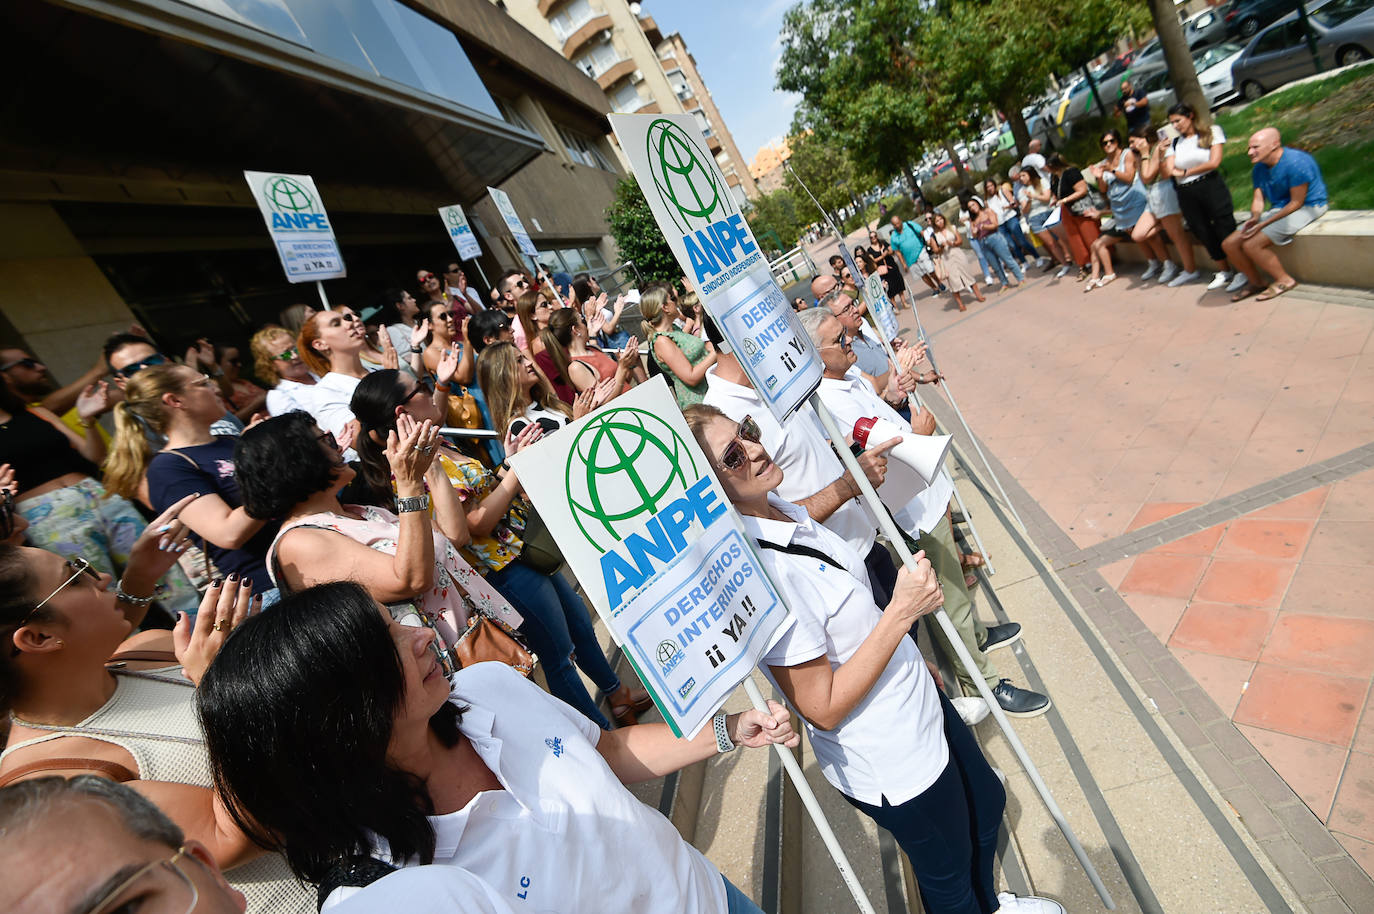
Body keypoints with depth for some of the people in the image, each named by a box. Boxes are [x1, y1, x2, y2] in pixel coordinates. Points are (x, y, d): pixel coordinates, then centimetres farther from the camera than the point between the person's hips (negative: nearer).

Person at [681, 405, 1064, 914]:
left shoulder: (778, 508, -7)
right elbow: (824, 708, -28)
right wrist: (901, 612, -30)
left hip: (920, 702, 8)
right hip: (890, 765, -8)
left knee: (988, 802, 32)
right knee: (948, 872, 21)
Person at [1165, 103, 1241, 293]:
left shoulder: (1212, 132, 3)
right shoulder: (1175, 143, 14)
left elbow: (1214, 162, -7)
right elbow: (1167, 171, 3)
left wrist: (1186, 172, -2)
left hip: (1211, 186, -4)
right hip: (1186, 194, 5)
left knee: (1225, 229, -7)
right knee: (1203, 233, 8)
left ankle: (1242, 271, 1)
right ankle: (1224, 272, 20)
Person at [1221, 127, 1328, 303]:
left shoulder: (1296, 162, -21)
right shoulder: (1259, 168, 5)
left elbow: (1296, 202, -22)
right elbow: (1258, 199, 4)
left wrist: (1264, 224, -26)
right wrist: (1254, 217, -19)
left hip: (1306, 208, -9)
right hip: (1277, 210, 9)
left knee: (1251, 244, -26)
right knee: (1229, 243, -4)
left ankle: (1284, 280, -5)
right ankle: (1255, 282, 11)